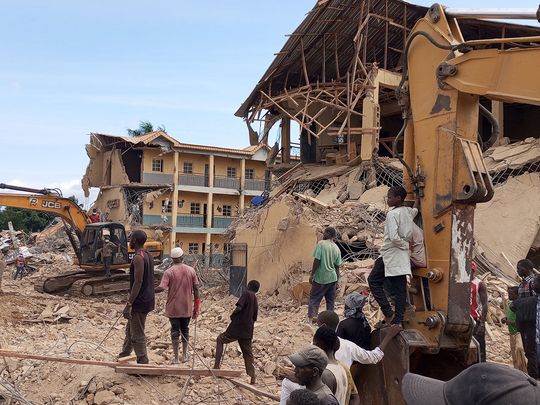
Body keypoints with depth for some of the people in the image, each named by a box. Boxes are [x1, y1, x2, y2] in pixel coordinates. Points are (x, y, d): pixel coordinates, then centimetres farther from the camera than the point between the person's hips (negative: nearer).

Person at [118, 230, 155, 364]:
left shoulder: (138, 257, -19)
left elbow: (138, 282, -24)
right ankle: (124, 355, 35)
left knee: (137, 335, -2)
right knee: (130, 329, 22)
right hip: (147, 299, 10)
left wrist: (128, 305, -23)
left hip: (140, 302, -10)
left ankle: (143, 363, 3)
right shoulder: (148, 255, 11)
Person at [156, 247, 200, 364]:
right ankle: (184, 355, 27)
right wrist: (196, 307, 7)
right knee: (185, 330, 17)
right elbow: (196, 289, -1)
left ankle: (176, 358, 9)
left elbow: (161, 288, -22)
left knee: (175, 331, 6)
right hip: (187, 308, 3)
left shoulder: (169, 272, -12)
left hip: (173, 308, -2)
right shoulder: (191, 270, -3)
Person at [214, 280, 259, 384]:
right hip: (248, 331, 6)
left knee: (220, 340, 12)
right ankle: (252, 377, 9)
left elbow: (239, 307, -19)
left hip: (237, 327, -6)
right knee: (248, 353, 13)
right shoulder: (255, 301, 15)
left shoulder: (246, 294, -6)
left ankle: (217, 366, 2)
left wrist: (232, 315, -3)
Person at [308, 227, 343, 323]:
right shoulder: (336, 248, 4)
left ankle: (311, 317, -7)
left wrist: (312, 275, -8)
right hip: (332, 278, 5)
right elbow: (337, 266, 8)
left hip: (320, 278, -5)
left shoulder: (321, 244, -11)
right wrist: (337, 280, 17)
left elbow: (317, 260, -16)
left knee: (314, 298, 3)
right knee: (330, 300, 14)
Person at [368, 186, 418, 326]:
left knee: (374, 280, 6)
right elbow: (415, 209, 35)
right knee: (400, 288, 6)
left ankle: (388, 313, -2)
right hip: (403, 257, 8)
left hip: (391, 254, -8)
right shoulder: (409, 211, 8)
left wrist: (404, 244, -11)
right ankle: (398, 320, 8)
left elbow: (393, 237, -26)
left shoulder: (392, 214, -16)